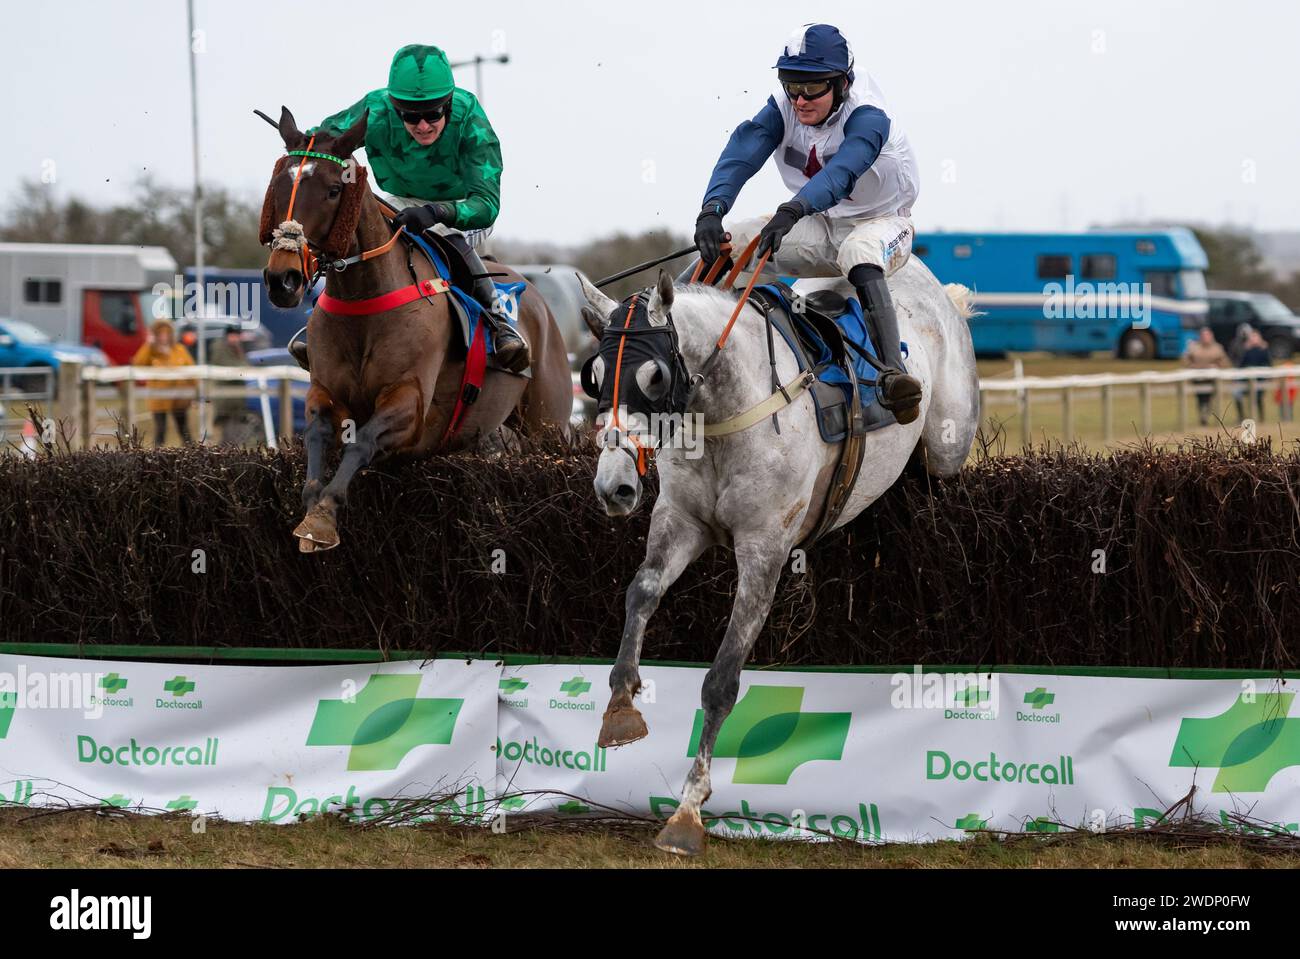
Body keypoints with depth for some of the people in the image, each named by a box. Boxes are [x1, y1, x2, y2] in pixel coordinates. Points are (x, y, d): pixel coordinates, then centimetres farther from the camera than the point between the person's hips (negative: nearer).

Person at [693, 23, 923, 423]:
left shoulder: (867, 117, -27)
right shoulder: (782, 109, -11)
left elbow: (841, 172, -45)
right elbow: (742, 153, -26)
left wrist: (792, 211, -63)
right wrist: (712, 209, -45)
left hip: (880, 222, -6)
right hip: (819, 226, 6)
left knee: (858, 253, -42)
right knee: (721, 243, -10)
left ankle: (892, 372, -56)